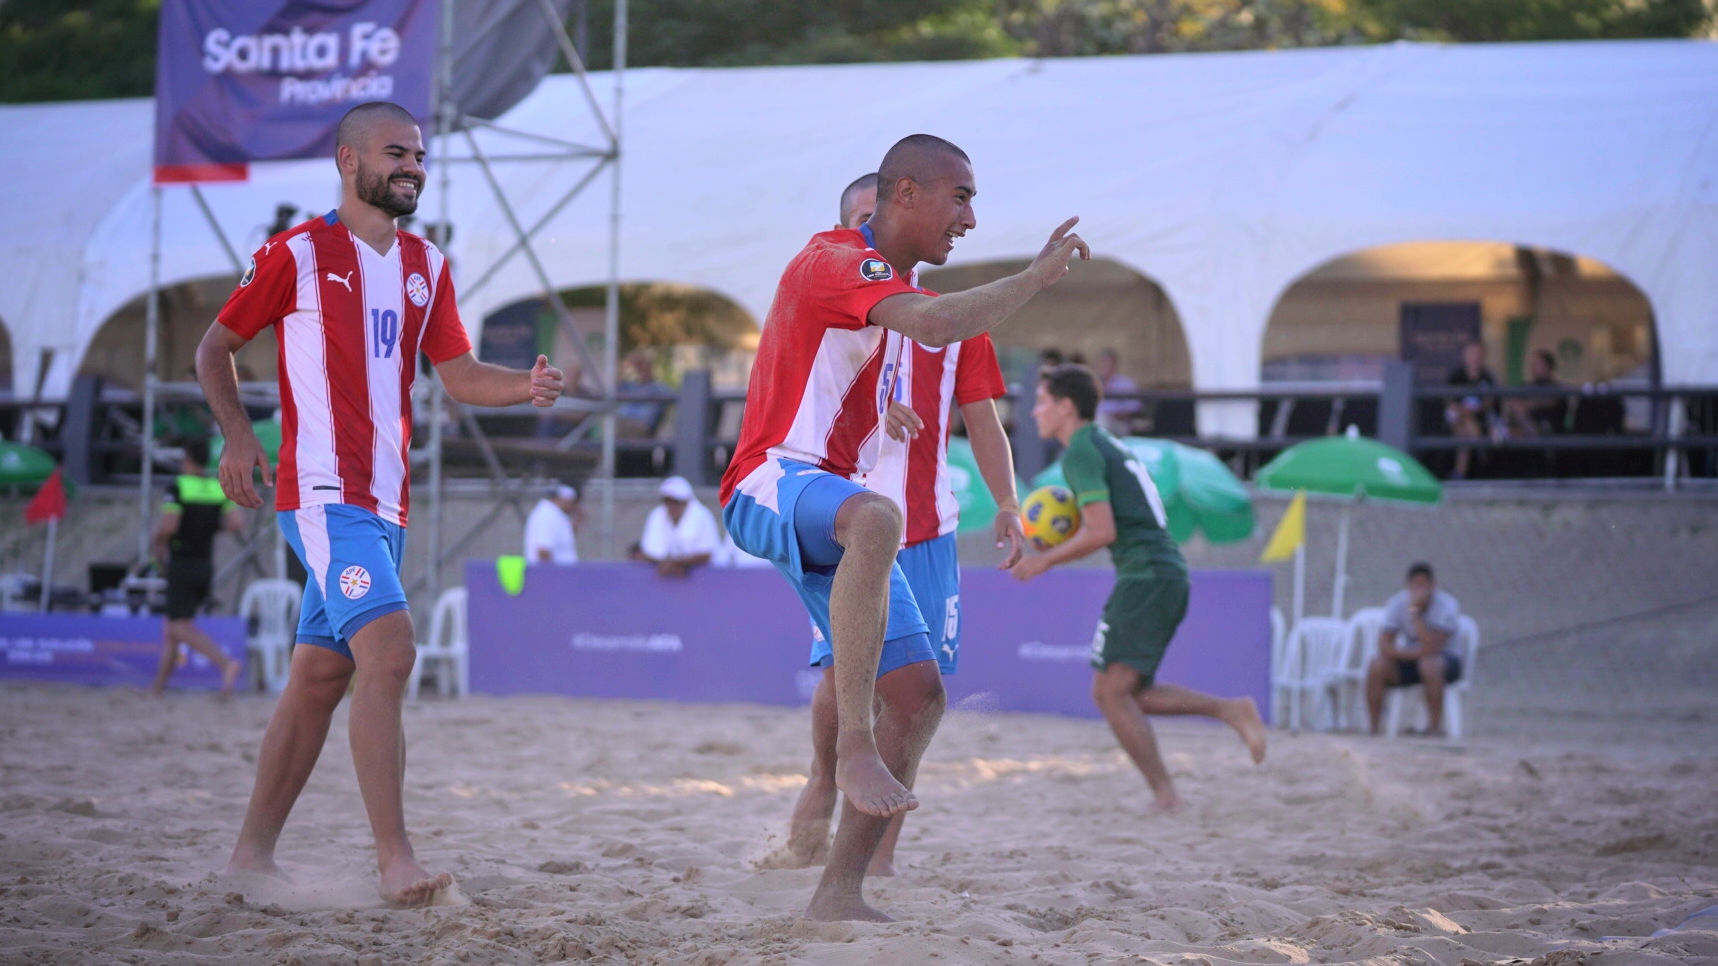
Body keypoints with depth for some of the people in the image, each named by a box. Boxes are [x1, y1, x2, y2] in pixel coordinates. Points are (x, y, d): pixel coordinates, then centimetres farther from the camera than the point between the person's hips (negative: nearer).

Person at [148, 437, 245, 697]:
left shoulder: (178, 487, -11)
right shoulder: (220, 488, 5)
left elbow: (168, 526, -22)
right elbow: (237, 522, -6)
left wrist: (159, 544, -1)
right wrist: (211, 525, 11)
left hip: (181, 565, -7)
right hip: (206, 566, 7)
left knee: (182, 628, -11)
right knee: (172, 627, 17)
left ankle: (226, 663, -30)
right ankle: (160, 683, 18)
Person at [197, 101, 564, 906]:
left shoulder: (426, 265, 15)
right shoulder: (297, 254, -3)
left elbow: (457, 374, 13)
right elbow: (216, 346, 6)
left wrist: (527, 386, -6)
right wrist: (238, 435, -6)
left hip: (384, 500, 7)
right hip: (324, 492, -7)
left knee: (320, 676, 11)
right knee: (388, 651, -21)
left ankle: (253, 852, 21)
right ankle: (394, 859, -21)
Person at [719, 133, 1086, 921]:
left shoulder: (881, 280, 21)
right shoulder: (839, 259, -11)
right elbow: (938, 324, -29)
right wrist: (1038, 276, -21)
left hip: (833, 510, 10)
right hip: (771, 484, -10)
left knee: (919, 697, 0)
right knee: (874, 519, -44)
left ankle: (839, 892, 2)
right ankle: (854, 749, -43)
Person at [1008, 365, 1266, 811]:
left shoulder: (1081, 452, -7)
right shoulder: (1107, 445, 23)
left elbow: (1103, 532, -16)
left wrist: (1046, 560, -6)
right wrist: (1059, 543, 18)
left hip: (1145, 575, -10)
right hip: (1168, 573, 10)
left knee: (1111, 691, -9)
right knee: (1127, 694, 12)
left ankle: (1165, 796, -12)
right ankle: (1231, 710, 5)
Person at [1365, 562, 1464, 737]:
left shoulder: (1447, 606, -20)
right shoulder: (1398, 603, -10)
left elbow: (1431, 647, -31)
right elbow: (1384, 645, -15)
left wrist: (1414, 613, -34)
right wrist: (1415, 653, -27)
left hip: (1445, 659, -3)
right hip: (1409, 657, 3)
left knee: (1429, 663, -38)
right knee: (1377, 665, -24)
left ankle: (1436, 727, -25)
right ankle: (1374, 727, -17)